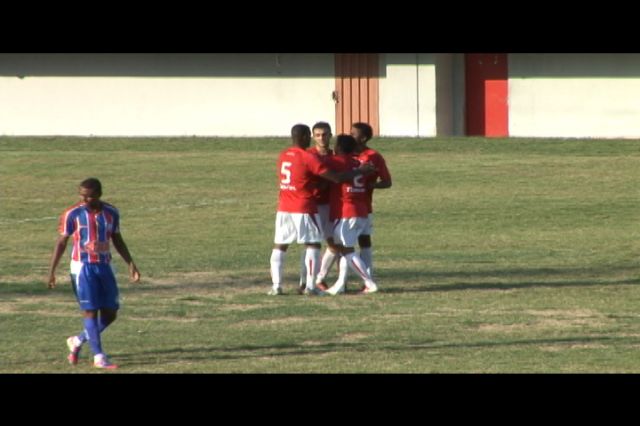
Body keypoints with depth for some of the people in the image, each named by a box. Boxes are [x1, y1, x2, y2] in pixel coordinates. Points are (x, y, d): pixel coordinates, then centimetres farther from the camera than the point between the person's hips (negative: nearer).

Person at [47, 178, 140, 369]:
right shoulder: (72, 214, -7)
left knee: (110, 314, 5)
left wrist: (130, 264, 8)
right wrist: (51, 271, -4)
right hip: (83, 267, -5)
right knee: (90, 311, -8)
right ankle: (99, 357, -3)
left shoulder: (111, 213, 4)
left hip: (104, 267, 5)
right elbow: (61, 243, -2)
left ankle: (78, 341, 25)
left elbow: (117, 240, 15)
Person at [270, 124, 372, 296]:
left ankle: (276, 285, 2)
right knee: (313, 245, 3)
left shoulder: (283, 155, 8)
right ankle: (310, 286, -4)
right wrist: (360, 171, -3)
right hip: (304, 210, -6)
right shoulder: (309, 158, -13)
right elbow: (336, 178, -13)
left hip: (283, 209, 6)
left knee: (279, 246, 10)